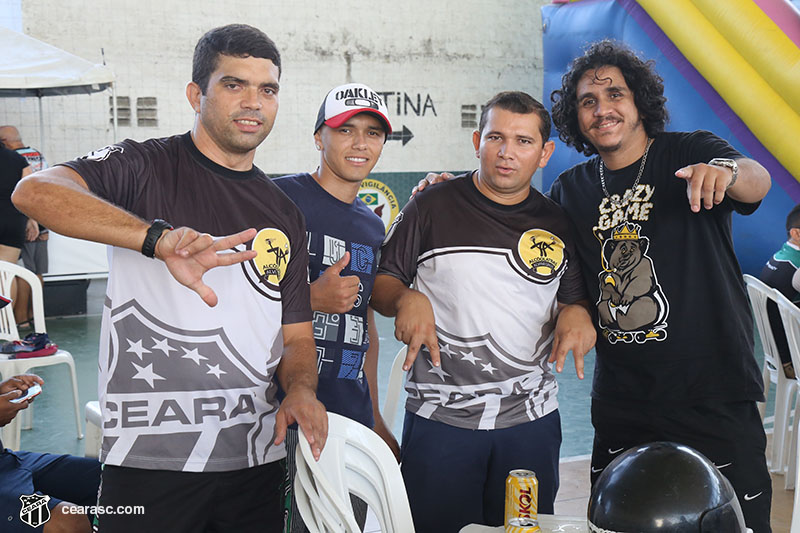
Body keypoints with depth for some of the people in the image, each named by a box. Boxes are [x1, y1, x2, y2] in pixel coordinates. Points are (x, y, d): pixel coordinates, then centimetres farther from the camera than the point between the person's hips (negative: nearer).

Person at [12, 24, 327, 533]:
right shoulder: (146, 167, -4)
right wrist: (161, 238, -36)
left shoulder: (285, 214, 12)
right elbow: (35, 192, -23)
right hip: (150, 460, -4)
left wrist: (301, 389, -8)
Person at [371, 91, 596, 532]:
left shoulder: (556, 225, 7)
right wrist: (406, 298, -17)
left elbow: (573, 298, 17)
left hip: (531, 420, 3)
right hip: (438, 419, -2)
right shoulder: (432, 208, -1)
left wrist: (576, 312, -5)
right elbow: (382, 281, 3)